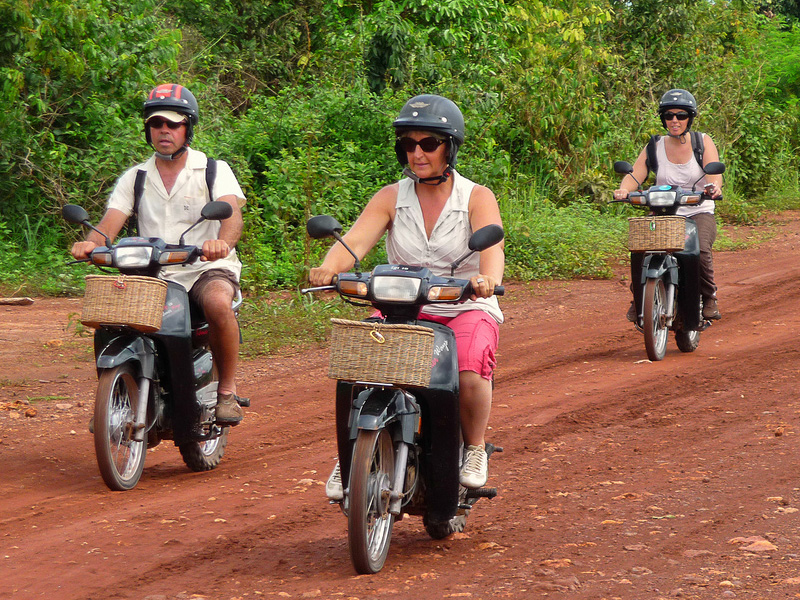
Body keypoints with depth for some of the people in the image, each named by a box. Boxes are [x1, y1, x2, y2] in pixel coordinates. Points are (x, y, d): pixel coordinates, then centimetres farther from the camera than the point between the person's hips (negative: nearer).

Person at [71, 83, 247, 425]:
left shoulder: (214, 170, 3)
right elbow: (111, 222, 1)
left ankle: (227, 390, -18)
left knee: (218, 303, -38)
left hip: (207, 268, -3)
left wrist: (222, 242, -40)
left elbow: (232, 213, -15)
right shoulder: (135, 178, 13)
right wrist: (90, 243, -25)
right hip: (153, 274, 4)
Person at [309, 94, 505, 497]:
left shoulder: (477, 198, -2)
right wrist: (329, 268, -35)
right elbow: (355, 240, -11)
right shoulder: (391, 198, 5)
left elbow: (491, 245, -21)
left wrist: (488, 278, -46)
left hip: (467, 309, -2)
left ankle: (474, 449, -3)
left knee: (469, 373, -32)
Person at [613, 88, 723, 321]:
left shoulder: (703, 142, 3)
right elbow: (635, 174, -4)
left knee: (700, 249, -32)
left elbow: (714, 173, -12)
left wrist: (714, 187, -37)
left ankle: (708, 298, -7)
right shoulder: (654, 147, 7)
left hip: (699, 213, -2)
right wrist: (624, 189, -27)